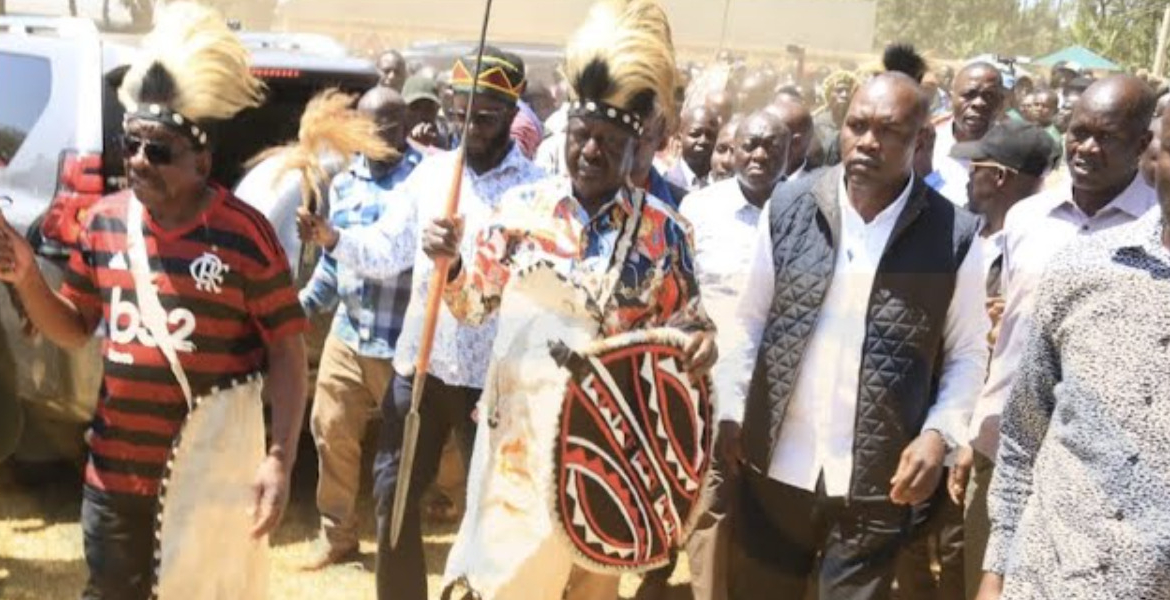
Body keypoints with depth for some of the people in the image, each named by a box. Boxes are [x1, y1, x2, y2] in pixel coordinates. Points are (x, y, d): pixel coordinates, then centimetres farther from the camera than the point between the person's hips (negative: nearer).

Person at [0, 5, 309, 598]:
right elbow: (72, 330, 12)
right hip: (114, 471, 5)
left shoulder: (245, 233, -14)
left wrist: (279, 457, -19)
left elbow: (287, 350, -11)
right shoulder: (104, 221, 1)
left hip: (210, 477, -4)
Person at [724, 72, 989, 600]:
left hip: (879, 481, -2)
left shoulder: (954, 236, -6)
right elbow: (750, 319, 6)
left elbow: (967, 352, 1)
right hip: (776, 466, 2)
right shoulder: (789, 209, -2)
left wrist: (939, 433, -12)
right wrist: (732, 412, 3)